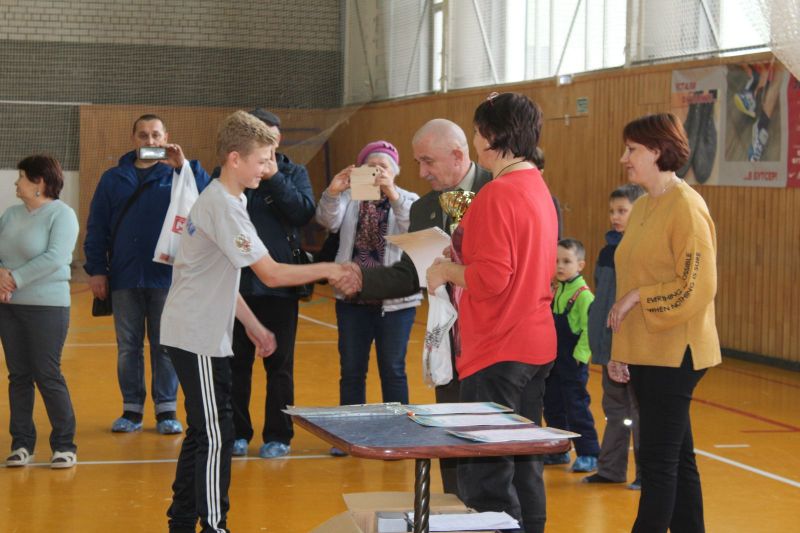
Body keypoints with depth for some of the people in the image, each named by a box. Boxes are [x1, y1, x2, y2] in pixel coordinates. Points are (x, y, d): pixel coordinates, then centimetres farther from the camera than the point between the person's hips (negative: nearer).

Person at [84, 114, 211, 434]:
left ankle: (167, 409, 12)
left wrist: (184, 166, -24)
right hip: (124, 278, 2)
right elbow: (96, 228, 7)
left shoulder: (178, 174, 3)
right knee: (128, 347, 7)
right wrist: (96, 269, -1)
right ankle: (132, 409, 16)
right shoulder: (113, 179, 9)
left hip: (166, 277, -2)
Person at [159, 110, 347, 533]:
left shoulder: (218, 200, 15)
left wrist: (253, 325, 20)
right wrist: (329, 270, -13)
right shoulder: (224, 206, -18)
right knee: (216, 435, -7)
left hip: (200, 334, 10)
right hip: (198, 338, -10)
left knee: (203, 432, 15)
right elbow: (272, 274, -22)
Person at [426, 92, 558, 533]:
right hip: (536, 345, 10)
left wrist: (446, 271, -6)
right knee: (524, 465, 16)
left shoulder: (497, 194, -16)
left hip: (498, 350, -10)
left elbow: (491, 279, -22)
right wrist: (463, 252, 14)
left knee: (485, 477, -5)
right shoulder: (539, 189, 12)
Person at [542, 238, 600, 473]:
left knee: (576, 409, -4)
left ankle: (588, 454, 4)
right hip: (553, 362, 8)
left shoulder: (583, 294, -14)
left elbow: (589, 329, -19)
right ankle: (559, 451, 25)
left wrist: (579, 355, -18)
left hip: (573, 365, -8)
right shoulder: (556, 291, 11)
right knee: (552, 407, 13)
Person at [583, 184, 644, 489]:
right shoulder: (608, 250, 10)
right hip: (610, 344, 7)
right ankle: (611, 469, 24)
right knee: (614, 408, 15)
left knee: (641, 410, 2)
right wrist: (596, 334, 12)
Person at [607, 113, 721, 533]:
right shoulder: (642, 208, 13)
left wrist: (637, 297, -13)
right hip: (643, 353, 9)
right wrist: (619, 350, 15)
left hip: (673, 354, -9)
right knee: (677, 457, 14)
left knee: (658, 459, -5)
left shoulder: (686, 207, -13)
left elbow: (697, 288, -19)